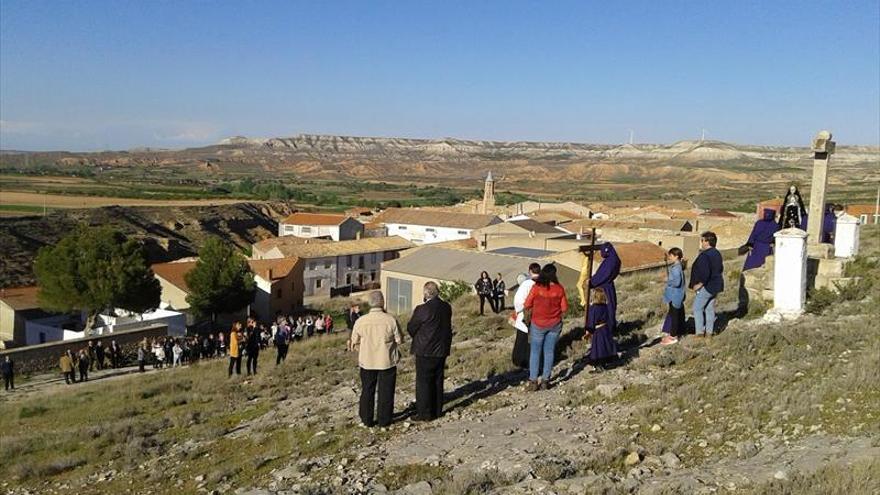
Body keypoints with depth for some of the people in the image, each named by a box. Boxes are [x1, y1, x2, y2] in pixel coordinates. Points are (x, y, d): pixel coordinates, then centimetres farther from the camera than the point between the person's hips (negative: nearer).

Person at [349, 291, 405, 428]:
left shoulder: (361, 321, -10)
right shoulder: (390, 320, -15)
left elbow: (354, 342, 0)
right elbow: (399, 340, -7)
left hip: (367, 361, 2)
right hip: (387, 361, -1)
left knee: (367, 391, 15)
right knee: (385, 391, 11)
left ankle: (367, 420, 20)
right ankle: (384, 420, 17)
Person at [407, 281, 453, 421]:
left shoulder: (423, 309, -19)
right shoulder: (446, 307, 2)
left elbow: (411, 328, -11)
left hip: (425, 352, -7)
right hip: (442, 350, 7)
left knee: (423, 382, 3)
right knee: (438, 381, 15)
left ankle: (424, 413, 8)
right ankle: (437, 410, 24)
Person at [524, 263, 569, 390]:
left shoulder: (536, 288, -16)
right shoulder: (559, 289, -10)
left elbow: (527, 305, -10)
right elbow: (564, 308, -4)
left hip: (538, 324, -2)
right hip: (555, 324, 2)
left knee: (535, 351, 9)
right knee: (549, 351, 12)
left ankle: (533, 381, 8)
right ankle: (545, 380, 14)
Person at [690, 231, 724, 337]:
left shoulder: (705, 255, -22)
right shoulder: (717, 254, 9)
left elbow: (705, 273, -27)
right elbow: (720, 269, 18)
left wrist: (699, 284, -17)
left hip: (706, 287, -9)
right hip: (715, 286, 9)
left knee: (697, 309, 1)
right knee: (710, 309, 15)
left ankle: (700, 332, 1)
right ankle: (709, 332, 20)